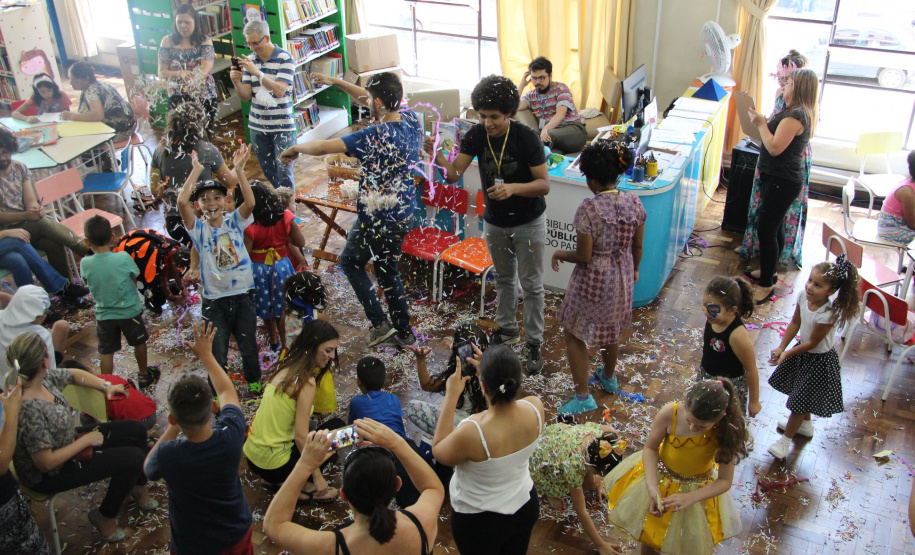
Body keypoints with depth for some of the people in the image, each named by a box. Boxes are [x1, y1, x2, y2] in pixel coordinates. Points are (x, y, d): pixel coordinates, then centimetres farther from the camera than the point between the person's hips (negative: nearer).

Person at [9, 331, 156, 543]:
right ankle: (105, 517, 11)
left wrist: (105, 386, -2)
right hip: (49, 475, -9)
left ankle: (139, 490, 33)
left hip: (69, 440, 9)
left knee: (136, 430, 10)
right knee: (133, 458, -13)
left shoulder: (43, 377, -14)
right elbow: (46, 463, -32)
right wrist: (86, 440, -22)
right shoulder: (28, 410, -39)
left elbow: (74, 375, 10)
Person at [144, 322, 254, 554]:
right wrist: (206, 354, 6)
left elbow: (148, 468, -4)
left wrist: (172, 428, -9)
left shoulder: (167, 454, -32)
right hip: (237, 536, 2)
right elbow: (227, 392, -4)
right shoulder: (231, 436, -26)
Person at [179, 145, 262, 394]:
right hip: (214, 301, -1)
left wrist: (239, 170, -25)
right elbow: (182, 202, -20)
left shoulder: (234, 222, -1)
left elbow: (250, 203, -20)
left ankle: (254, 382, 40)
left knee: (249, 347, 14)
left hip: (243, 296, 1)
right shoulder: (199, 229, -4)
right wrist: (196, 171, -17)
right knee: (217, 353, 6)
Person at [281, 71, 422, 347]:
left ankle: (379, 323, 17)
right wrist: (336, 82, 15)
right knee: (388, 269, 24)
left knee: (350, 261, 19)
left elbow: (322, 147, -29)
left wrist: (295, 148, -9)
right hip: (404, 214, 7)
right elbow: (368, 98, 12)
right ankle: (404, 332, 34)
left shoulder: (376, 136, -29)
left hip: (376, 220, -7)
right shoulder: (411, 118, -6)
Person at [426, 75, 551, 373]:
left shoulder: (526, 137, -22)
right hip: (495, 223, 4)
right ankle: (507, 327, 41)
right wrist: (438, 157, -39)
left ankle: (533, 343, 18)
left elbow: (544, 184, -20)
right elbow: (454, 173, -18)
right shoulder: (476, 135, -12)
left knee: (531, 284, 5)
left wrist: (513, 188, -37)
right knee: (504, 278, 22)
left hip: (528, 223, -4)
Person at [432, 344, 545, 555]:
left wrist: (451, 396, -17)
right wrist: (493, 371, 1)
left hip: (479, 520, -4)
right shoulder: (535, 407, -24)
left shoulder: (472, 433, -39)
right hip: (525, 506, 5)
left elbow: (439, 452, -16)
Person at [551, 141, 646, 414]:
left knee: (574, 334, 11)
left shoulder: (589, 209, -25)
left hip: (593, 282, -6)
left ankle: (583, 396, 14)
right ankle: (608, 377, 50)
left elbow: (584, 255, -20)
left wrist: (559, 254, -1)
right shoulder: (634, 203, -8)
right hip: (622, 279, 6)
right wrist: (634, 270, 21)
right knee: (610, 330, 28)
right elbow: (637, 245, 3)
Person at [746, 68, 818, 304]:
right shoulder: (799, 112, 13)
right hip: (779, 178, 11)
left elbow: (775, 147, -26)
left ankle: (766, 285, -1)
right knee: (774, 227, 20)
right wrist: (765, 122, 4)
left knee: (766, 230, -8)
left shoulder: (795, 115, -21)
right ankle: (768, 272, 34)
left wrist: (761, 124, -16)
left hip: (782, 181, -11)